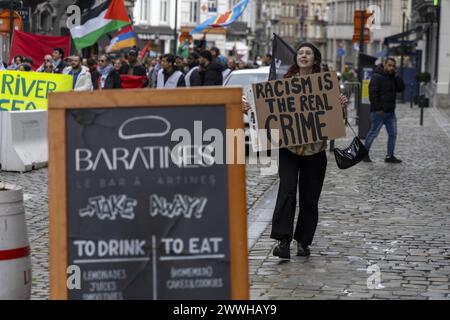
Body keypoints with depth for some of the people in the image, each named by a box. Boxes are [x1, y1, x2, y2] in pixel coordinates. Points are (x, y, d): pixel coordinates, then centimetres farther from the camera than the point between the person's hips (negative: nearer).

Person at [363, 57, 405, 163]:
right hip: (379, 112, -8)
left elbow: (400, 88, 9)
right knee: (373, 132, -1)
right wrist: (377, 108, -22)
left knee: (393, 133, 6)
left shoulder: (392, 78, 15)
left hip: (390, 111, 8)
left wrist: (396, 77, -2)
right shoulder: (377, 77, -12)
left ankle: (390, 156, 11)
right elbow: (373, 93, -18)